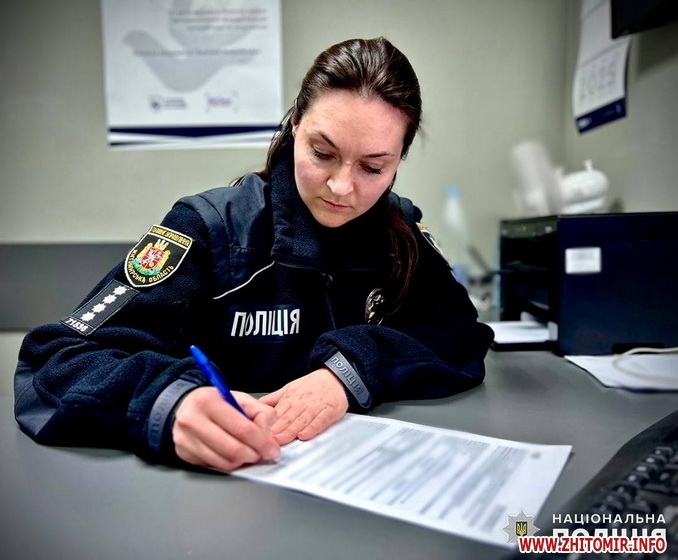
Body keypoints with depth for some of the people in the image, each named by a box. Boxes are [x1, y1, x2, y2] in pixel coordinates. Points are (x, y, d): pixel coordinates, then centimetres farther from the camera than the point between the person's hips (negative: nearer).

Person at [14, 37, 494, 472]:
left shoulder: (400, 228, 1)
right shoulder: (212, 229, -10)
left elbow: (463, 339, -7)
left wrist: (352, 368, -24)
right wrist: (171, 402, -37)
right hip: (229, 486, -2)